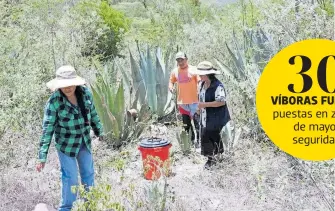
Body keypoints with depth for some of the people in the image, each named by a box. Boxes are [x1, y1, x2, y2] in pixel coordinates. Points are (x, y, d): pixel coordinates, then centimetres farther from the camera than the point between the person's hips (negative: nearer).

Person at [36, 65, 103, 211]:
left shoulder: (85, 93, -11)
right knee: (71, 178, 1)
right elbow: (47, 129, -22)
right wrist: (42, 157, -23)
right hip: (66, 144, -5)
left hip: (84, 142, 5)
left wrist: (99, 131, 17)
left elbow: (93, 114, 6)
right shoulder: (54, 101, -23)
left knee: (88, 173, 19)